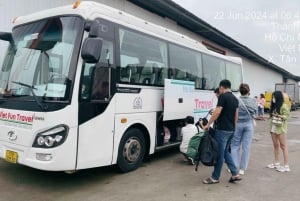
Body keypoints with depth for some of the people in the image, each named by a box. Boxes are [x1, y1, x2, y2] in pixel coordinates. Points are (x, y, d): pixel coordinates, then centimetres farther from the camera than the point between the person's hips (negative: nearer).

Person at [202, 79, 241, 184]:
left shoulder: (223, 96, -12)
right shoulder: (235, 98, 13)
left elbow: (217, 112, -19)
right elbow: (236, 115, 16)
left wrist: (208, 124, -12)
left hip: (222, 129, -8)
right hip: (231, 129, 9)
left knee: (219, 153, 0)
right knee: (225, 152, 18)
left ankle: (215, 177, 11)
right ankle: (235, 174, 16)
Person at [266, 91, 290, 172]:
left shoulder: (284, 106, -10)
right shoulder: (274, 106, 13)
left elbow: (286, 116, -14)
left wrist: (278, 116, -26)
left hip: (281, 128, -7)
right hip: (273, 127, 7)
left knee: (283, 146, -3)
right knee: (275, 146, 13)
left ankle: (286, 166, 3)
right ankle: (276, 163, 23)